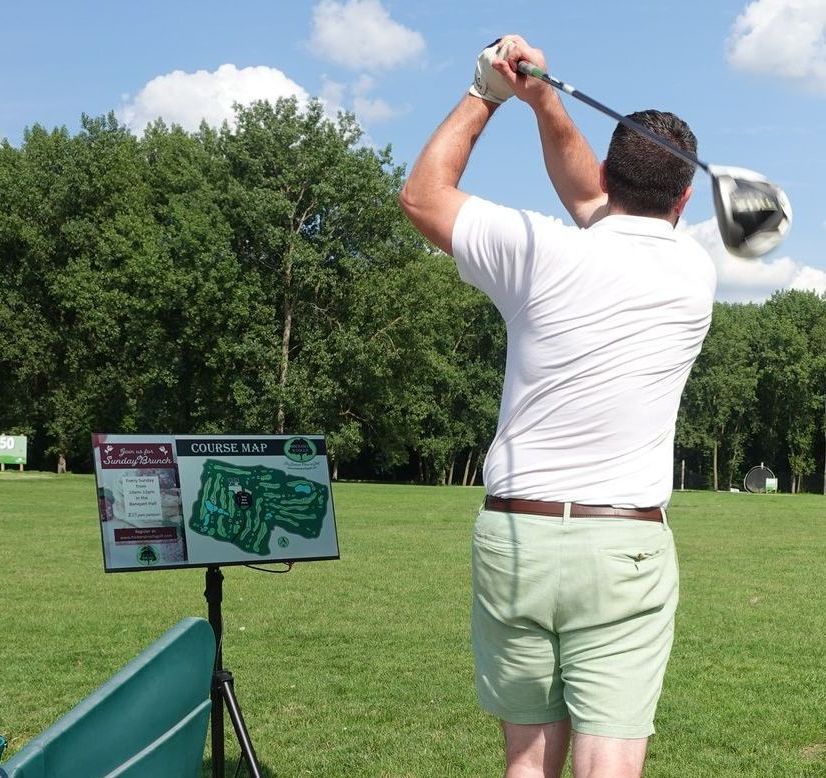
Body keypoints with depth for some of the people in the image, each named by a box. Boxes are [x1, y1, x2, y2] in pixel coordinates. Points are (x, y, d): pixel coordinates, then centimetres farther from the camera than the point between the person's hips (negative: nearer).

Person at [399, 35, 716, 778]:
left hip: (516, 536, 0)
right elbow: (590, 198, 19)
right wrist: (542, 99, 9)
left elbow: (423, 195, 11)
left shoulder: (543, 251, -5)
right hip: (627, 549, 0)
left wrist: (485, 93, 16)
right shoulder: (696, 273, 5)